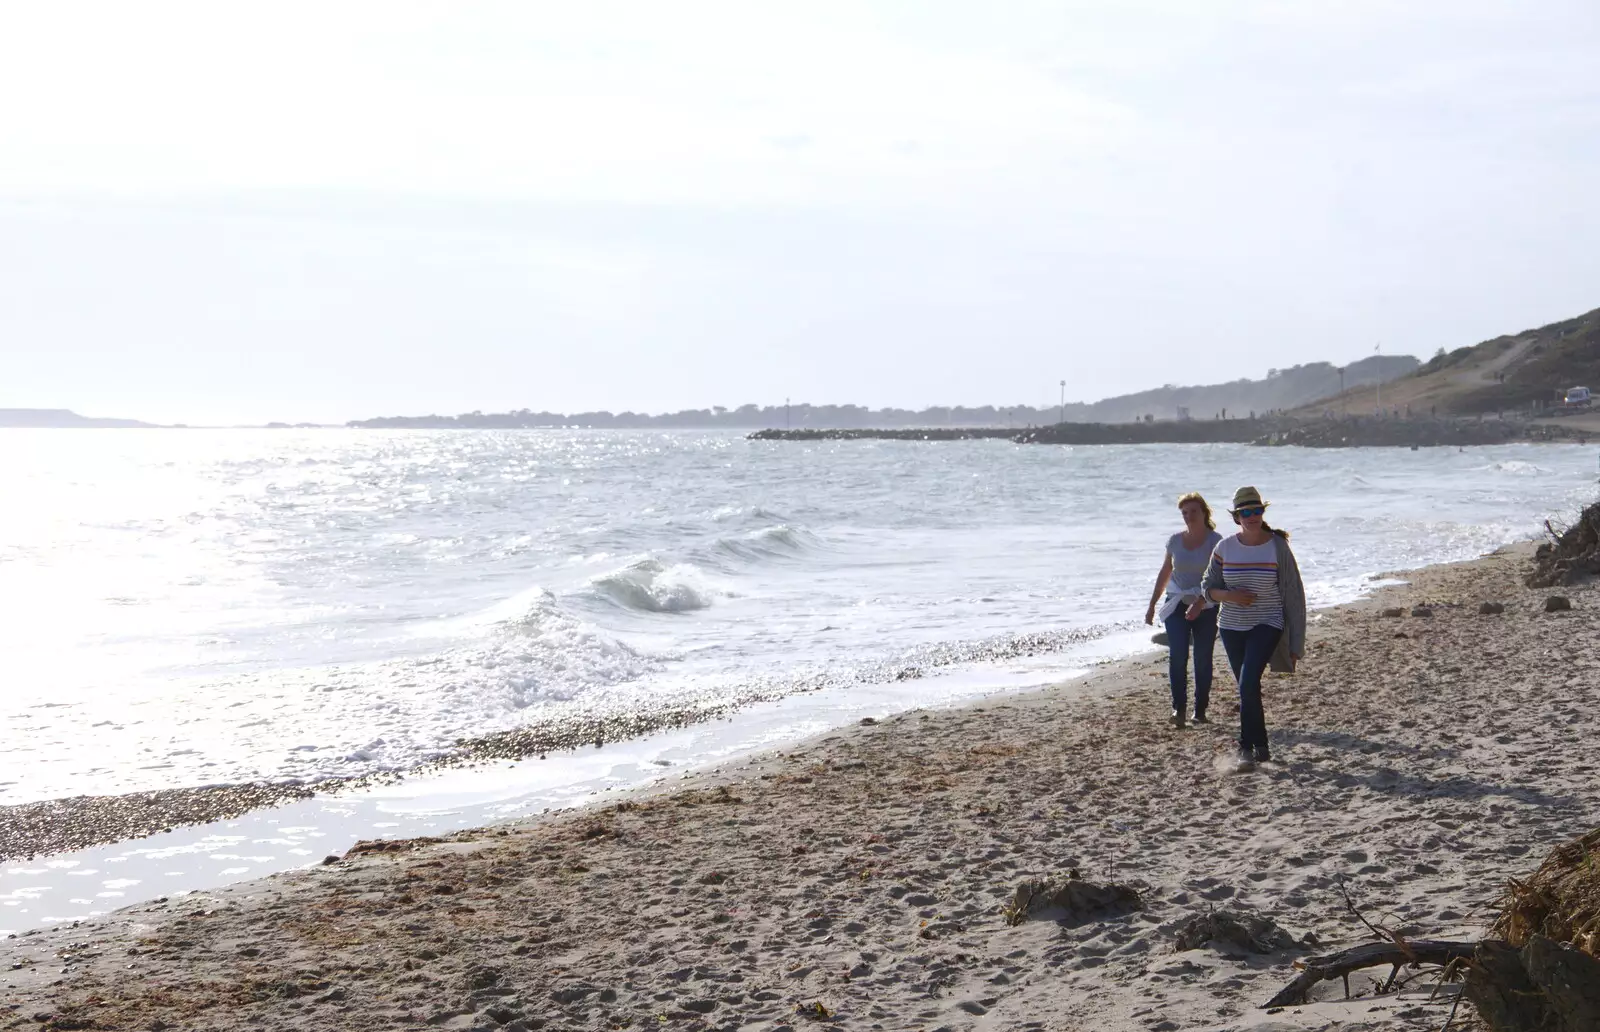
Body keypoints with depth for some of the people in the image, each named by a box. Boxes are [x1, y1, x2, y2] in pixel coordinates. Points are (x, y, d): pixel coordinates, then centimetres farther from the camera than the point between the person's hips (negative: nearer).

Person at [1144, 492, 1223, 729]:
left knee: (1202, 660, 2)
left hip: (1205, 607, -2)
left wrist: (1199, 604, -24)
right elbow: (1165, 573, 17)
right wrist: (1152, 605, 18)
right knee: (1177, 657, -12)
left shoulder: (1215, 541, -5)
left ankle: (1200, 709, 13)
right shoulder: (1175, 541, 6)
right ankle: (1179, 708, -10)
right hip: (1177, 604, 2)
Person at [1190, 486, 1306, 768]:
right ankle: (1261, 746, 25)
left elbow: (1293, 592, -4)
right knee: (1248, 690, 11)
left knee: (1248, 684, -20)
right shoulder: (1225, 548, 0)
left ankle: (1247, 746, -11)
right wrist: (1231, 596, -17)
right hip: (1232, 627, 4)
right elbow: (1208, 587, 6)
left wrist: (1295, 643, -5)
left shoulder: (1277, 546, -7)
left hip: (1267, 626, -4)